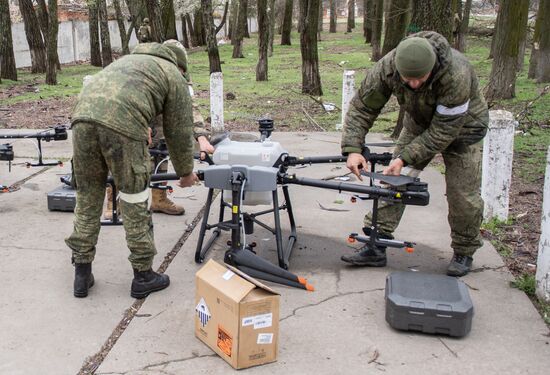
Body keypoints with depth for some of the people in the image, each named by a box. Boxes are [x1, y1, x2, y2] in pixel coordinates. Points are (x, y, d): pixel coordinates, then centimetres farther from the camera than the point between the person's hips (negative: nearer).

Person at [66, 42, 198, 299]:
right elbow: (179, 133, 20)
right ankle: (143, 277, 19)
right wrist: (185, 172, 34)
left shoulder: (129, 59, 39)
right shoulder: (174, 77, 21)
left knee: (87, 200, 16)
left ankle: (82, 274, 23)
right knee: (135, 205, 8)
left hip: (82, 116, 6)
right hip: (122, 125, -5)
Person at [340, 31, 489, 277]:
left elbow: (444, 131, -33)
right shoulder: (388, 66, -28)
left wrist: (405, 158, -34)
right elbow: (361, 107, -20)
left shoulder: (456, 75, -40)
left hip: (460, 126, -3)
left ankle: (464, 253, 18)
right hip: (419, 123, 4)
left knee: (462, 194, -5)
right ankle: (376, 247, -1)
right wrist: (352, 149, -31)